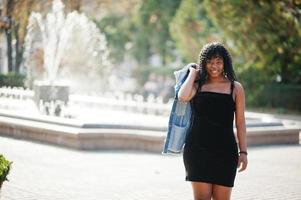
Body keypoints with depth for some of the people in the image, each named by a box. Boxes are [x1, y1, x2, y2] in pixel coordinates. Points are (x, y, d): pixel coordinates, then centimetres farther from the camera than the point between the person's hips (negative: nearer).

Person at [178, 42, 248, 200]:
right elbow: (183, 97, -13)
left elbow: (240, 122, 8)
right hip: (197, 149, 0)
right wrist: (193, 73, 2)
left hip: (225, 150, 0)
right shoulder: (198, 85, 10)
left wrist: (243, 152, 3)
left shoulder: (235, 88, 8)